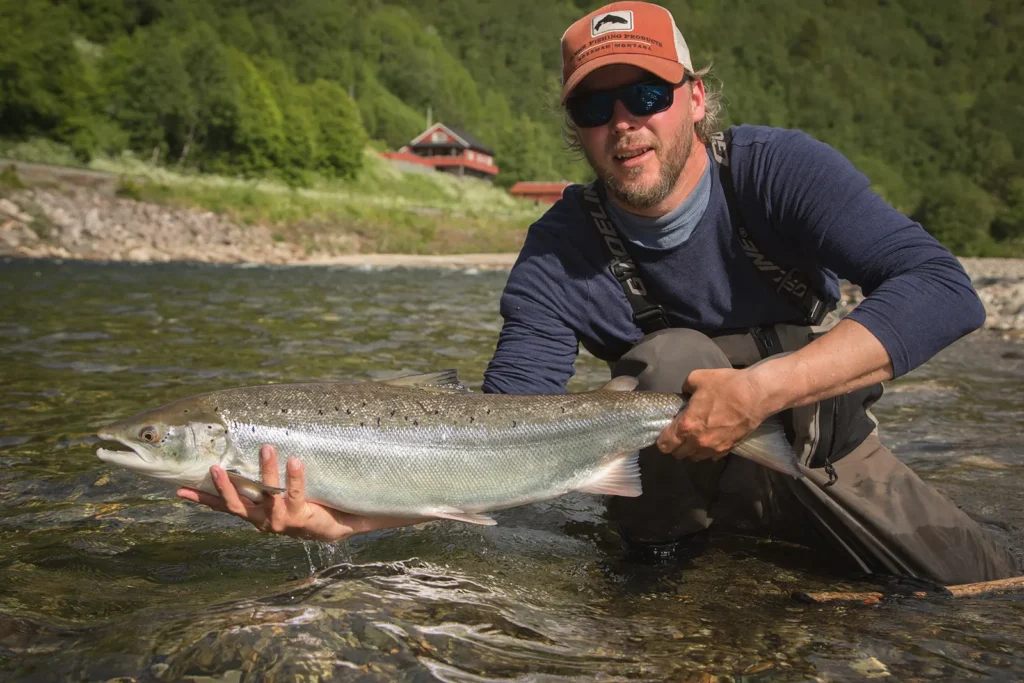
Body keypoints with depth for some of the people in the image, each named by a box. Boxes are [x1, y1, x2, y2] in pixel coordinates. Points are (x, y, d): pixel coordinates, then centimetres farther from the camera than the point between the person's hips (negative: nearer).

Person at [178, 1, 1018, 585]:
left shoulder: (777, 169, -21)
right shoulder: (559, 258, -20)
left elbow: (945, 288, -32)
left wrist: (765, 388, -44)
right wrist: (350, 511, -45)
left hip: (822, 444, 2)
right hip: (677, 477, -1)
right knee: (673, 357, -32)